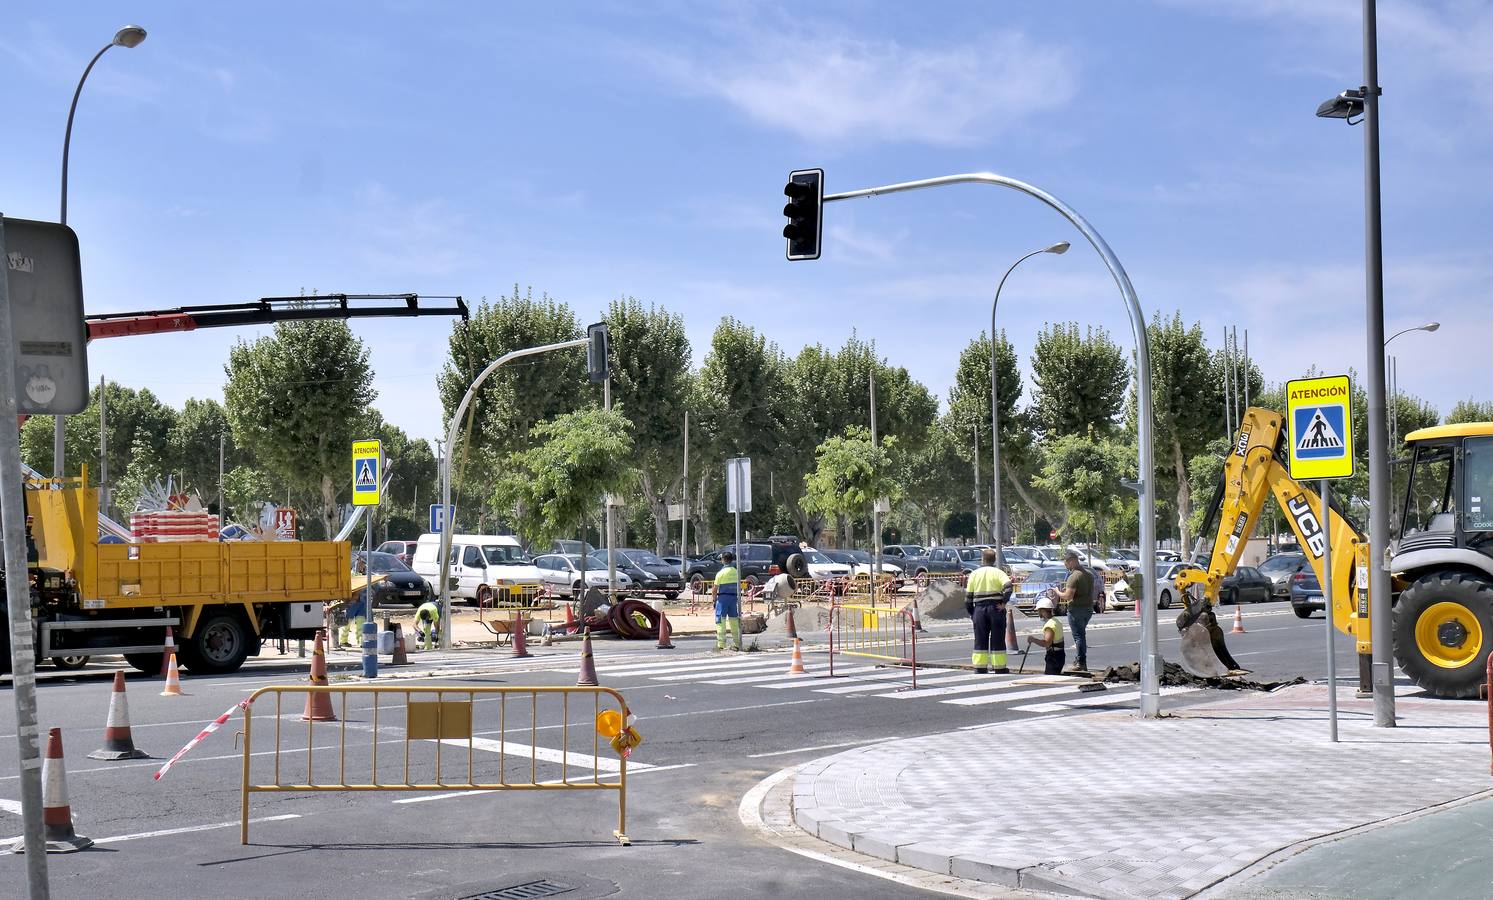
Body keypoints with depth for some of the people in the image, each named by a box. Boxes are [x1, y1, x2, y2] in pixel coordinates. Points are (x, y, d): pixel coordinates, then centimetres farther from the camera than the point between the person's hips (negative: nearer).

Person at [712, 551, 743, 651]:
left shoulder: (721, 573, -10)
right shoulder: (736, 572, 4)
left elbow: (715, 588, -7)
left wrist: (714, 597, 7)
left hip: (723, 597, -5)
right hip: (734, 597, 5)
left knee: (720, 621, -2)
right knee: (734, 620, 11)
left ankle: (721, 644, -7)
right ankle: (736, 644, 13)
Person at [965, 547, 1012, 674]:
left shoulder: (974, 574, 7)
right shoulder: (997, 572, 0)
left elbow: (968, 596, 5)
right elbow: (1008, 586, -19)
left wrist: (971, 613, 13)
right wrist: (1004, 603, -12)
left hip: (979, 608, 2)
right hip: (996, 608, -2)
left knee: (980, 641, 8)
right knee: (997, 641, 4)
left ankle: (980, 669, 6)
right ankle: (1000, 670, 5)